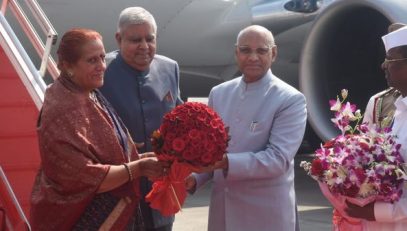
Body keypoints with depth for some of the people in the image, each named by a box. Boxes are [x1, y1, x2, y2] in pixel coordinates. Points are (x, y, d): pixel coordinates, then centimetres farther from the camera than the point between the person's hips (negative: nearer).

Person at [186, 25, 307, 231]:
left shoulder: (290, 100, -9)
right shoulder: (219, 93, 7)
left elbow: (279, 159, -18)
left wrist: (226, 161, -27)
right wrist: (195, 177, -6)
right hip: (222, 211, 4)